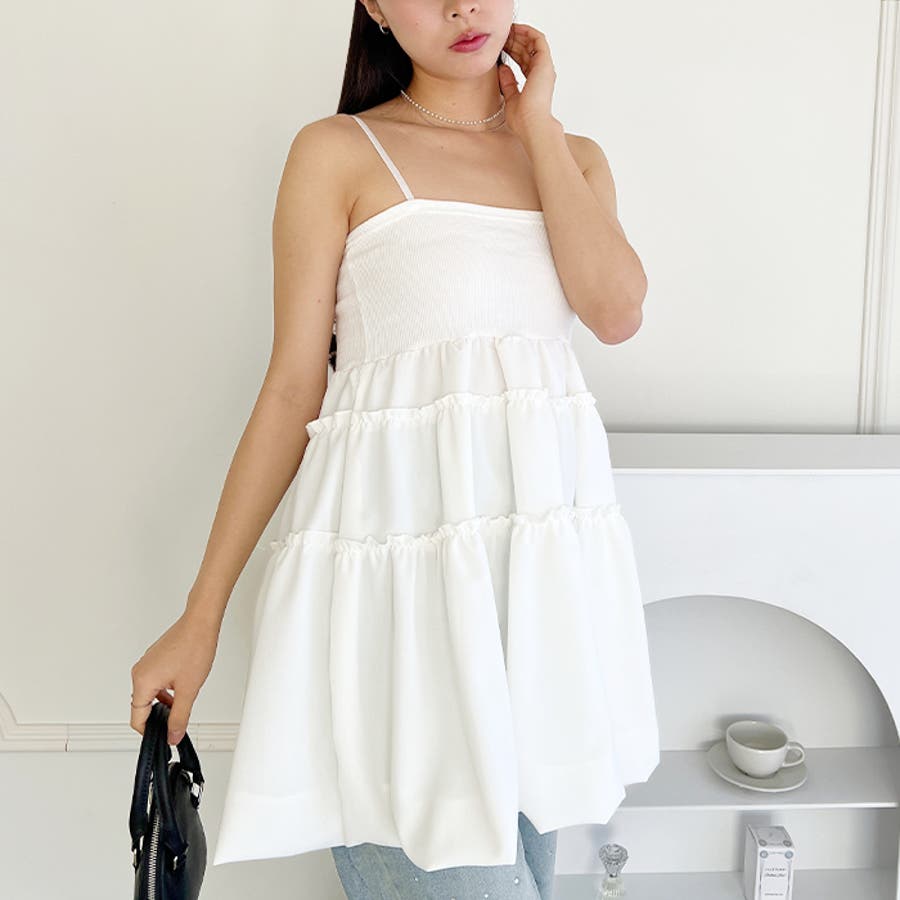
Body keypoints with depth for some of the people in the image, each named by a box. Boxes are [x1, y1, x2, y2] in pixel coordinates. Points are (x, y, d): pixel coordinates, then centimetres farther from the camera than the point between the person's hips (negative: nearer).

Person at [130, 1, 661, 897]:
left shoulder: (573, 154, 14)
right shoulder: (338, 152, 1)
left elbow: (616, 310, -6)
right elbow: (292, 389, -2)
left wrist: (537, 124, 2)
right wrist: (200, 616, -3)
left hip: (547, 550, 5)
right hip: (400, 550, -4)